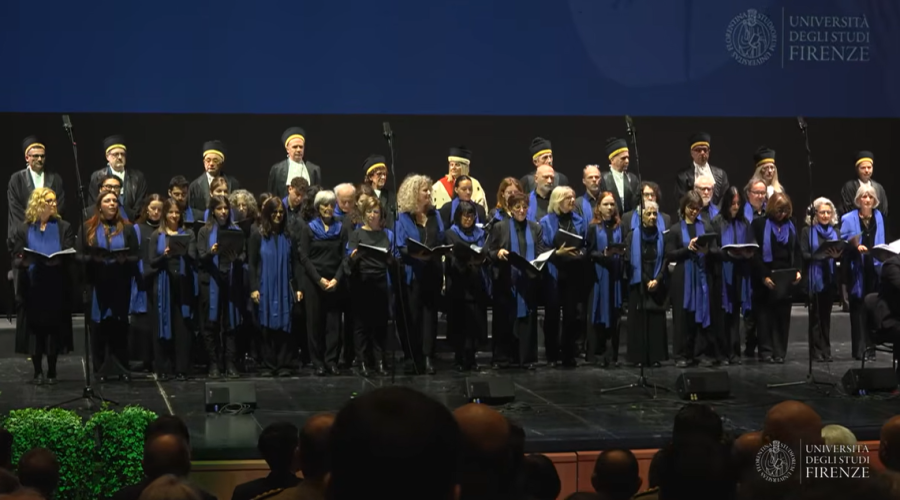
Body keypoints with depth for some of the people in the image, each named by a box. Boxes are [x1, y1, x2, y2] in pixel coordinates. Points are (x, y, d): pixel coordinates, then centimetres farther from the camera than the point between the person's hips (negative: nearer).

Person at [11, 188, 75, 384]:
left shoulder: (63, 228, 6)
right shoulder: (23, 229, 5)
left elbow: (70, 256, 1)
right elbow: (16, 258, 2)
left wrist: (58, 260, -20)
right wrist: (24, 261, -20)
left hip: (56, 288, 0)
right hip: (32, 288, 0)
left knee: (54, 328, 2)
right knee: (35, 329, 1)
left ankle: (52, 371, 10)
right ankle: (38, 371, 9)